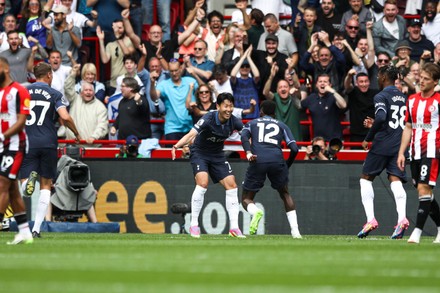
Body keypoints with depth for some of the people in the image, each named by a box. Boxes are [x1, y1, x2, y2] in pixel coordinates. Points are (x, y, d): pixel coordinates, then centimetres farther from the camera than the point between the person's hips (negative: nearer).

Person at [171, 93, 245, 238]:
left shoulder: (233, 121, -11)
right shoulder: (208, 119, -27)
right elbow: (191, 134, -39)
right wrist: (176, 146, -56)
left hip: (218, 155, 5)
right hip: (199, 153, -5)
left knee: (231, 185, -5)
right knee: (202, 183, -26)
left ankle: (234, 228, 3)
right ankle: (194, 225, -16)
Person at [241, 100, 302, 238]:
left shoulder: (252, 123, 24)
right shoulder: (282, 126, 24)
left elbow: (244, 136, 0)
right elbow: (294, 148, 11)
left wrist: (248, 153, -14)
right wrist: (287, 166, 24)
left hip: (257, 161, -1)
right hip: (277, 160, 1)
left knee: (246, 199, 9)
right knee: (285, 194, 23)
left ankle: (255, 212, -27)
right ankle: (295, 230, 10)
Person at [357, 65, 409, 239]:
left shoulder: (381, 96, -7)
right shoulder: (404, 97, 16)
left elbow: (380, 118, -23)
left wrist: (368, 138, -13)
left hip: (382, 145, -6)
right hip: (399, 146, 6)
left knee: (366, 179, 8)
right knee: (395, 181, -2)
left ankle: (371, 219, -3)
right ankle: (402, 218, -24)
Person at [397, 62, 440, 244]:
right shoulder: (412, 100, 14)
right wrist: (401, 153, 14)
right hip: (415, 152, 7)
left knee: (424, 189, -14)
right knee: (422, 192, 9)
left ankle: (417, 231, -17)